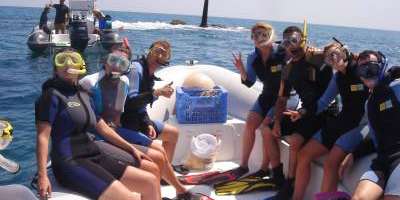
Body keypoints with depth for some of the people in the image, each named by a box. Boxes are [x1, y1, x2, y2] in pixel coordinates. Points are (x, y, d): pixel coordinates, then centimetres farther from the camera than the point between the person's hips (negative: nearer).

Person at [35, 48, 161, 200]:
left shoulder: (83, 95, 19)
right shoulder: (53, 95, -3)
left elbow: (103, 128, 24)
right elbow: (43, 136, -12)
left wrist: (131, 148, 26)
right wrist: (42, 175, -22)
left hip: (94, 157, 8)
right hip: (70, 162, -8)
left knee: (151, 181, 0)